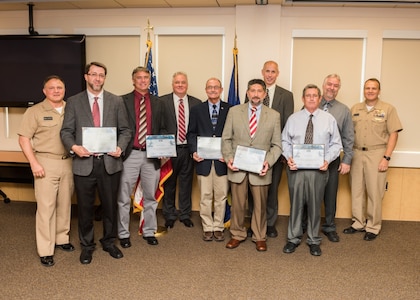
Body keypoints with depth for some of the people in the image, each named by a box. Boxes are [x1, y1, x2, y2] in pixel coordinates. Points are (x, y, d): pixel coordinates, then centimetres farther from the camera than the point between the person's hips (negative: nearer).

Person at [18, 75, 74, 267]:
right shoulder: (35, 111, -1)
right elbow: (24, 139, -3)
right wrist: (34, 163, -11)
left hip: (68, 162, 4)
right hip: (46, 163, -3)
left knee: (65, 204, 11)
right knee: (45, 206, -3)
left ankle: (61, 239, 27)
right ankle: (45, 251, 5)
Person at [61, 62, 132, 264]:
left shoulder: (116, 101, 6)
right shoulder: (74, 102, 4)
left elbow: (125, 130, 6)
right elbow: (66, 131, 2)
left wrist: (120, 147, -12)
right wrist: (74, 147, -17)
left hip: (110, 162, 1)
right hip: (84, 163, 0)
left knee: (110, 206, 12)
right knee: (85, 207, 10)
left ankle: (109, 242, 32)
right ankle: (86, 246, 29)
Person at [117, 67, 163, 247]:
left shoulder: (157, 102, 10)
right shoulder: (123, 101, 0)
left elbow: (160, 129, 11)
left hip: (152, 155, 3)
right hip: (130, 154, -2)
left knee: (150, 197, 12)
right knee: (124, 198, 5)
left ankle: (149, 232, 25)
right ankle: (123, 234, 19)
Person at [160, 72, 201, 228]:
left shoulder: (196, 103, 5)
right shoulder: (162, 101, -1)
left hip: (188, 149, 2)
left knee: (186, 183, 11)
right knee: (169, 183, 10)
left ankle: (185, 215, 27)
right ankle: (169, 215, 25)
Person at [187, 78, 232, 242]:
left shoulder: (230, 110, 3)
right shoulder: (197, 110, 8)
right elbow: (191, 133, 8)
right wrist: (194, 151, -6)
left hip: (222, 160, 0)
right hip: (203, 159, 1)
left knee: (221, 196, 7)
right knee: (205, 196, 7)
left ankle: (218, 227, 20)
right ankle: (207, 228, 19)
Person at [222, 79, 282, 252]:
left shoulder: (274, 116, 2)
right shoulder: (234, 111, 3)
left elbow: (276, 145, 3)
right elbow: (226, 138, 5)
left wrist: (268, 162, -12)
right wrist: (228, 158, -9)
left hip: (260, 169, 0)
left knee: (260, 205, 11)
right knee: (237, 204, 11)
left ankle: (259, 237, 29)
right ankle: (237, 234, 29)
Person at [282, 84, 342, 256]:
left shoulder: (329, 119, 4)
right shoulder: (293, 119, 5)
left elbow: (336, 144, 4)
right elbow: (285, 141, 9)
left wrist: (327, 159, -12)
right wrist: (288, 157, -8)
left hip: (318, 169, 0)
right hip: (296, 168, 1)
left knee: (315, 205, 9)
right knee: (295, 203, 9)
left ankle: (314, 240, 25)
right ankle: (293, 238, 24)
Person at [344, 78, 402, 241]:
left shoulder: (388, 109, -1)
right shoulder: (355, 109, 9)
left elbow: (393, 134, -4)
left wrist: (386, 158, -10)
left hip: (376, 154, -3)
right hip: (356, 154, 4)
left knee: (374, 192, 1)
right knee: (356, 190, 10)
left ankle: (373, 227, 14)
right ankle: (358, 223, 23)